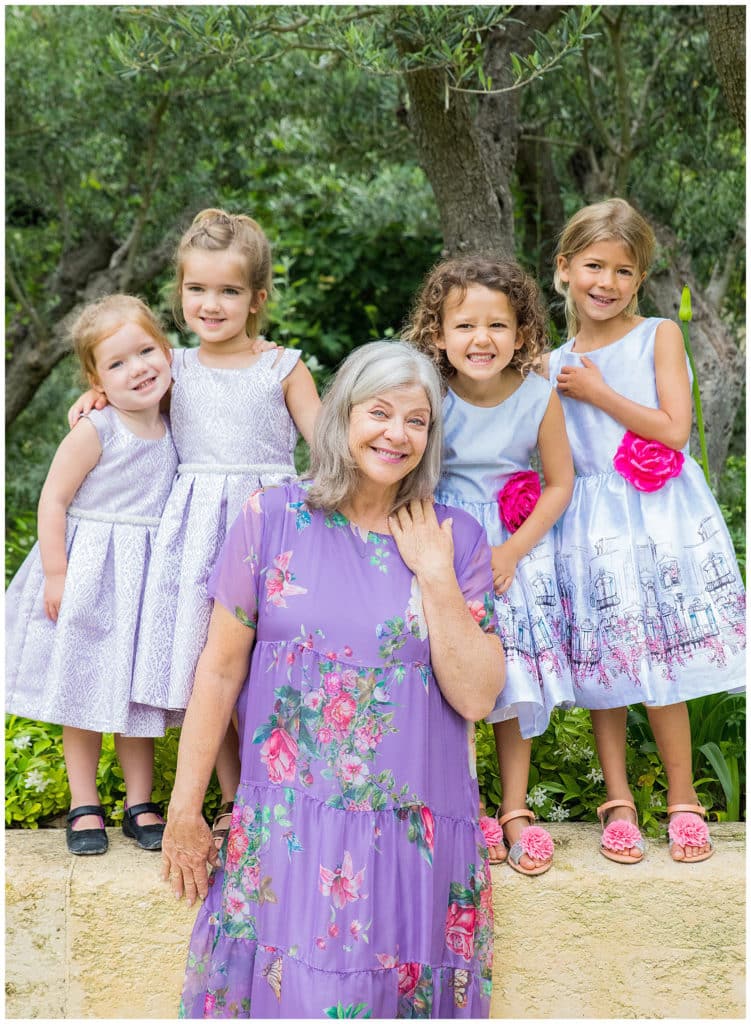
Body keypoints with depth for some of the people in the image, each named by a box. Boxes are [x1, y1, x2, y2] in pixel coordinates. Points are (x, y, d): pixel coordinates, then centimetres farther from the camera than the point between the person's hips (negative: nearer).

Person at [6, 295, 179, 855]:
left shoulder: (172, 430, 2)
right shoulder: (94, 432, -15)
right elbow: (53, 499, -13)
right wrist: (56, 574, -16)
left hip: (147, 576, 5)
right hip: (90, 576, -4)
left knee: (140, 692, 11)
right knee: (86, 690, 5)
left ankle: (140, 804, 21)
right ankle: (85, 807, 16)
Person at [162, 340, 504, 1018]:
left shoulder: (457, 538, 2)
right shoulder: (272, 518, -2)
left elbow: (475, 697, -4)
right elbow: (221, 669, 2)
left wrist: (435, 574, -10)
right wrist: (184, 811, 2)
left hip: (419, 834, 1)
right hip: (290, 829, -1)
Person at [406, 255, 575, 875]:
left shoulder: (539, 397, -15)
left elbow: (559, 484, -6)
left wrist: (510, 551, -14)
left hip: (518, 548, 1)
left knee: (516, 676, 5)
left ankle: (515, 810, 18)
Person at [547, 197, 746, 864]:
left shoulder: (658, 336, 0)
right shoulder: (556, 366, 9)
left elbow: (674, 429, -11)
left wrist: (597, 392, -9)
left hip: (659, 516, -3)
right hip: (592, 525, 3)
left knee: (659, 666, -2)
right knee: (601, 665, 5)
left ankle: (683, 801, 13)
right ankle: (618, 802, 17)